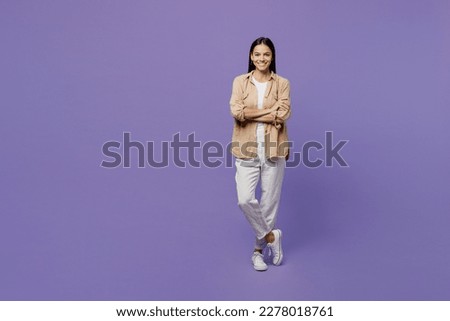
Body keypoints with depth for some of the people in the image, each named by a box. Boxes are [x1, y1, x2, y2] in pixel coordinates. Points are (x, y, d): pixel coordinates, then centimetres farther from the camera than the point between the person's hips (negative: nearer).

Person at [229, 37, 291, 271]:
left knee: (269, 202, 6)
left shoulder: (282, 84, 4)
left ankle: (259, 249, 24)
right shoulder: (240, 81, 4)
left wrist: (251, 112, -12)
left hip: (273, 151, 0)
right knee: (245, 200, -12)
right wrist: (269, 112, -12)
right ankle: (270, 236, 13)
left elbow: (283, 114, -11)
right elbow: (236, 112, -11)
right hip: (247, 150, 0)